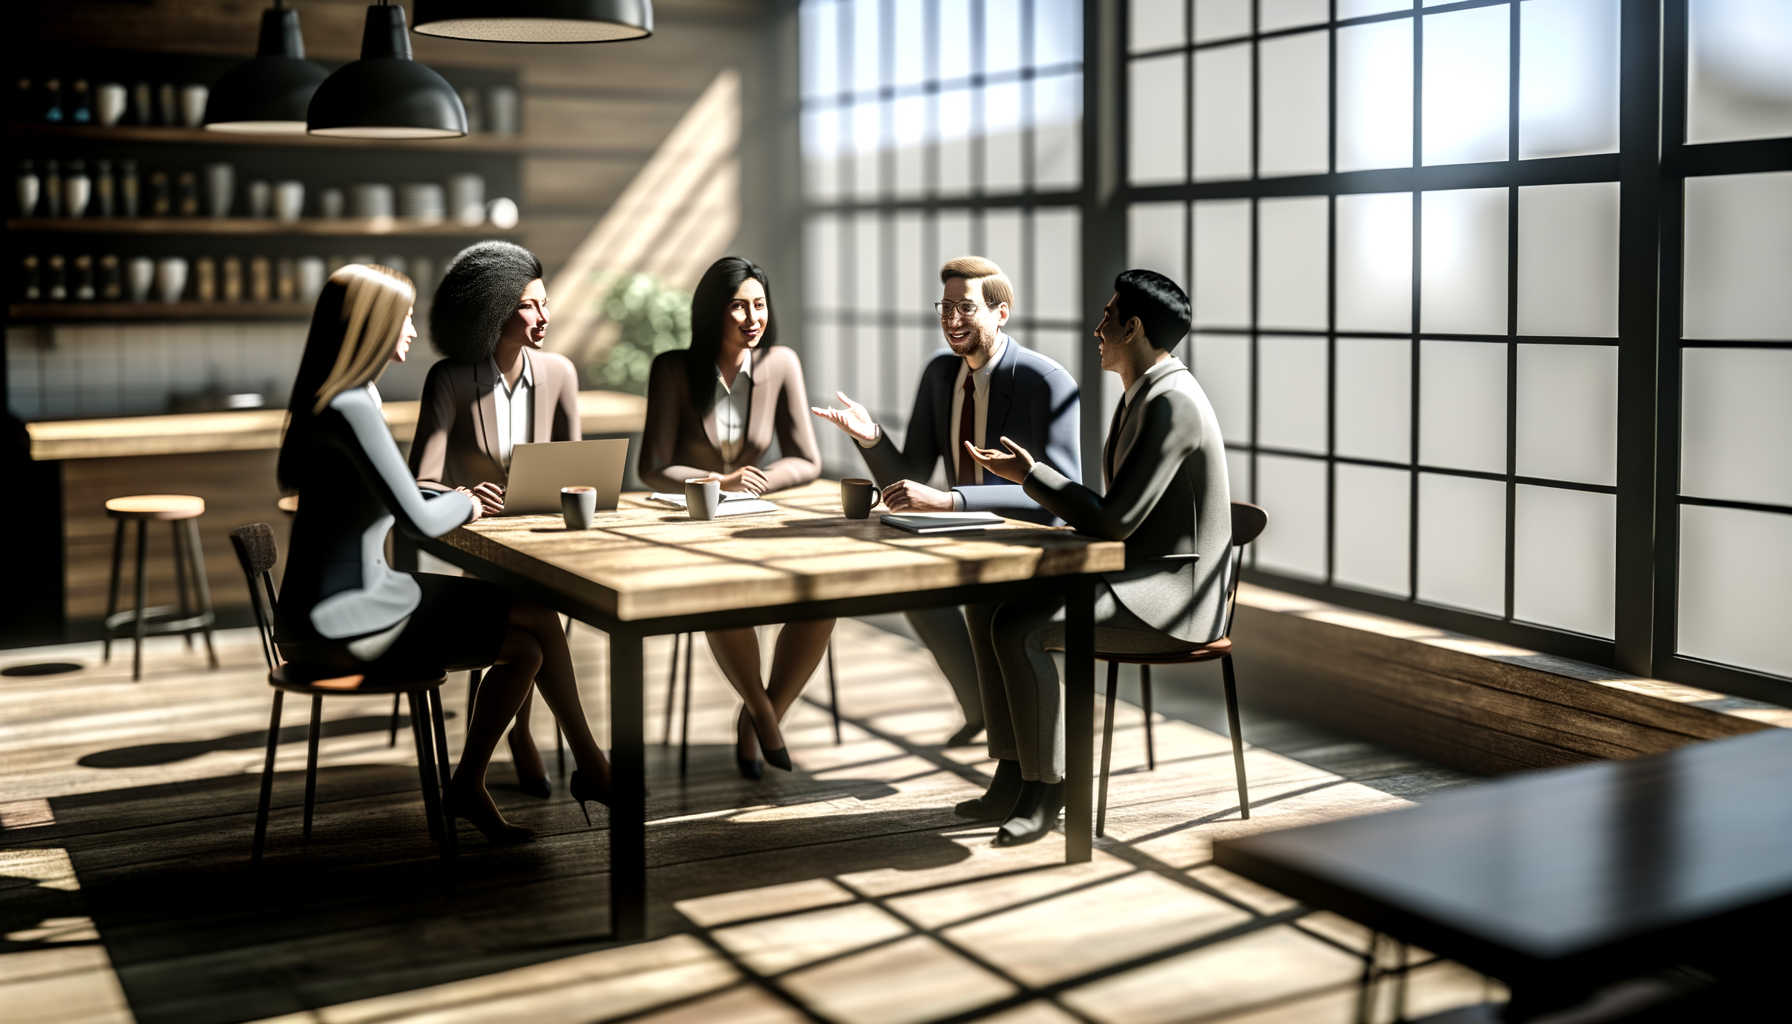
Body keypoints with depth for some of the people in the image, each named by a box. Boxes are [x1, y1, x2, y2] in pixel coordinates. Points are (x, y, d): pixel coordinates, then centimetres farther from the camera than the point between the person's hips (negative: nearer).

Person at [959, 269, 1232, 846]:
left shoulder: (1172, 404, -20)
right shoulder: (1142, 394, 14)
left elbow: (1116, 520, -24)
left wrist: (1031, 475, -14)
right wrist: (1070, 532, 4)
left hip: (1174, 594, -11)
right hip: (1134, 575, 11)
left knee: (1019, 629, -26)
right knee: (986, 604, 1)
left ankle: (1045, 788, -10)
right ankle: (1012, 775, 2)